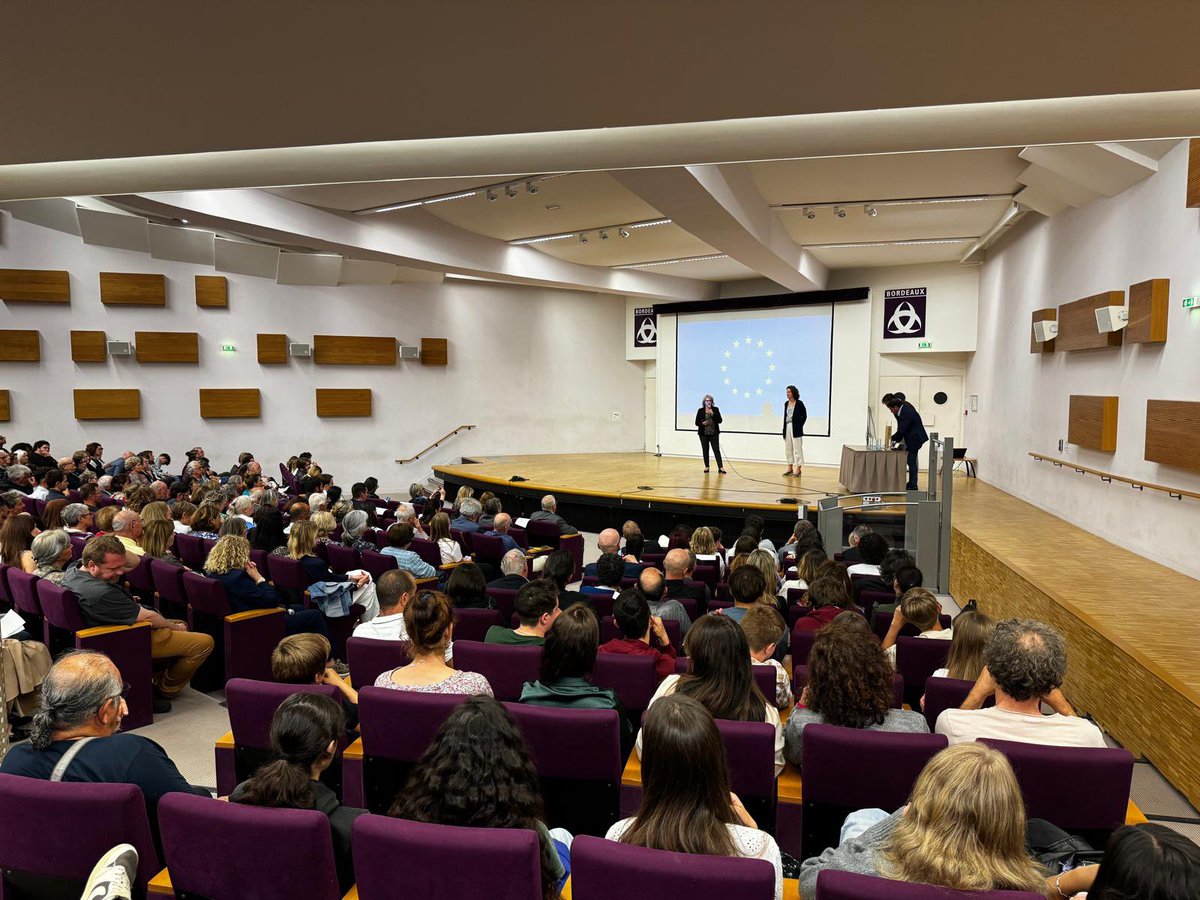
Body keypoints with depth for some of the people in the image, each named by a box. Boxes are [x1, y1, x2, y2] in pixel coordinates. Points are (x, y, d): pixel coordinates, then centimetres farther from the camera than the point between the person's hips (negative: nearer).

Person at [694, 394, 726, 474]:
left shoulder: (716, 409, 3)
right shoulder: (700, 411, 2)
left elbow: (719, 420, -4)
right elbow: (697, 422, 3)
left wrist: (713, 414, -15)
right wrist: (702, 423, -17)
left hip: (714, 433, 0)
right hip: (703, 434, 1)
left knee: (716, 450, -4)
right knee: (705, 450, 4)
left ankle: (720, 467, -6)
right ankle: (706, 467, 14)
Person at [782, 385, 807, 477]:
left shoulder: (799, 403, -6)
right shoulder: (786, 403, 10)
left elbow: (804, 416, -1)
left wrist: (800, 425, -6)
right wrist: (784, 428, 8)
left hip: (796, 429, -6)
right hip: (787, 427, 6)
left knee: (797, 448, -4)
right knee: (788, 449, 9)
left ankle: (798, 469, 0)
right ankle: (790, 468, 17)